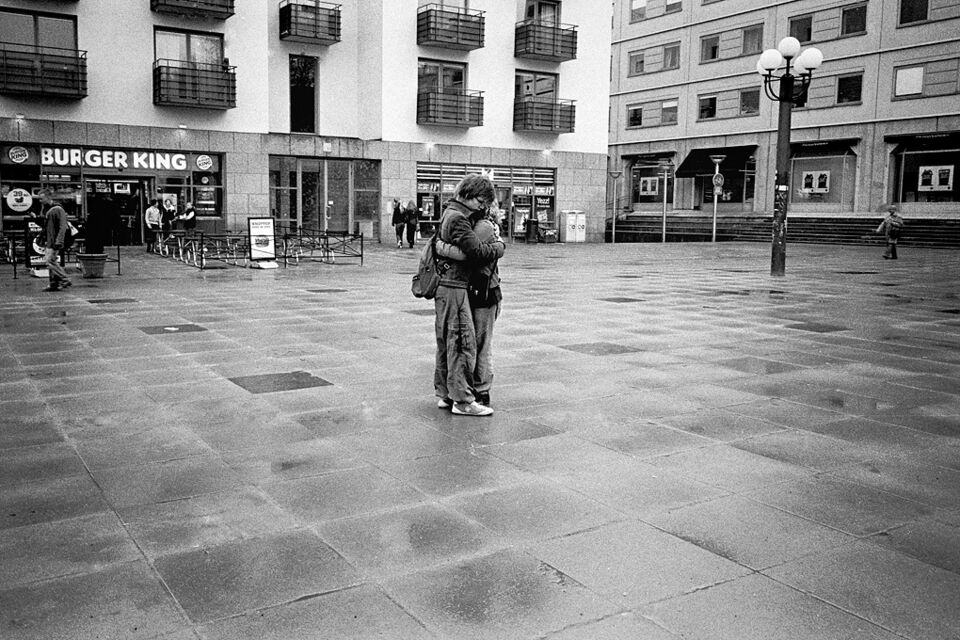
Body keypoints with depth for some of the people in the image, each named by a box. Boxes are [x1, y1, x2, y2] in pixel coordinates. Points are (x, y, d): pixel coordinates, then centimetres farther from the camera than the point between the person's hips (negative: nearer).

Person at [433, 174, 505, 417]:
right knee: (463, 342, -7)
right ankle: (462, 401, -3)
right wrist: (499, 245, -2)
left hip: (445, 286, 10)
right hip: (453, 287, -10)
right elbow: (478, 252, -21)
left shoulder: (453, 212, 15)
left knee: (446, 342, 13)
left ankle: (445, 394, 21)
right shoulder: (457, 219, -16)